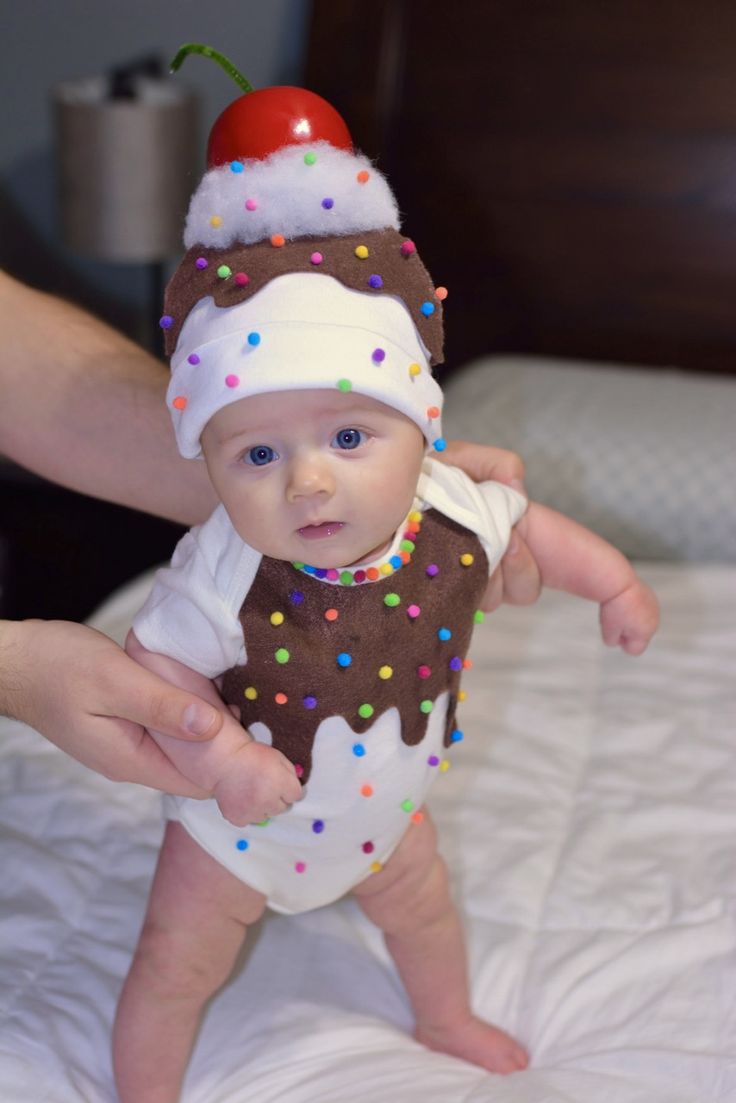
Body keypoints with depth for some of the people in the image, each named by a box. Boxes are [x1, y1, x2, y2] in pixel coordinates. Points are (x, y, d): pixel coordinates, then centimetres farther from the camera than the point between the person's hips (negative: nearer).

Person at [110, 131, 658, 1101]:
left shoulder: (450, 518, -27)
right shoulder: (222, 579, -39)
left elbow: (525, 522, -5)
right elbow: (156, 668, -26)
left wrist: (615, 582, 4)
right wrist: (223, 759, -37)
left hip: (381, 811, 5)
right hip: (240, 830, -4)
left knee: (420, 906, 30)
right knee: (176, 969, 14)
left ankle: (447, 1021, 63)